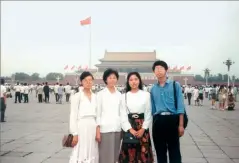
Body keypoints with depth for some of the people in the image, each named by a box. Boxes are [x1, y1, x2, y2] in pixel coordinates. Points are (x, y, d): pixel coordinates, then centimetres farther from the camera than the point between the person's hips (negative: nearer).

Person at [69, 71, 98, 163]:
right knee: (80, 155, -4)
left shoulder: (95, 97, 11)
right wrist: (75, 134, -11)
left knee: (92, 155, 9)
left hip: (93, 128, 5)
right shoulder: (77, 96, -4)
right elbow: (73, 116, -7)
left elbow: (97, 115, 13)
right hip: (82, 127, -5)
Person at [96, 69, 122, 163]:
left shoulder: (119, 94, 10)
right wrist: (97, 130, -8)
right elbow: (98, 113, -3)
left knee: (115, 154, 8)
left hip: (117, 128, 4)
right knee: (105, 155, -2)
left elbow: (121, 112, 13)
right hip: (105, 128, -4)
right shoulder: (101, 94, -1)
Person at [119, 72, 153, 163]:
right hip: (129, 128, 1)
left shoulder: (146, 95, 2)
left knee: (143, 153, 1)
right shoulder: (124, 96, 5)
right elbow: (123, 115, 1)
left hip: (143, 128, 0)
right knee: (129, 154, 1)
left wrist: (143, 129, -9)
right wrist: (130, 129, -10)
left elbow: (148, 114, 1)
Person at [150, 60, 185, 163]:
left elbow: (180, 106, -4)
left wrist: (181, 125, -9)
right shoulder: (153, 89, 12)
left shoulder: (175, 85, 0)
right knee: (160, 151, 12)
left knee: (174, 151, 1)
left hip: (172, 119, -4)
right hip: (158, 121, 4)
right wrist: (154, 122, 11)